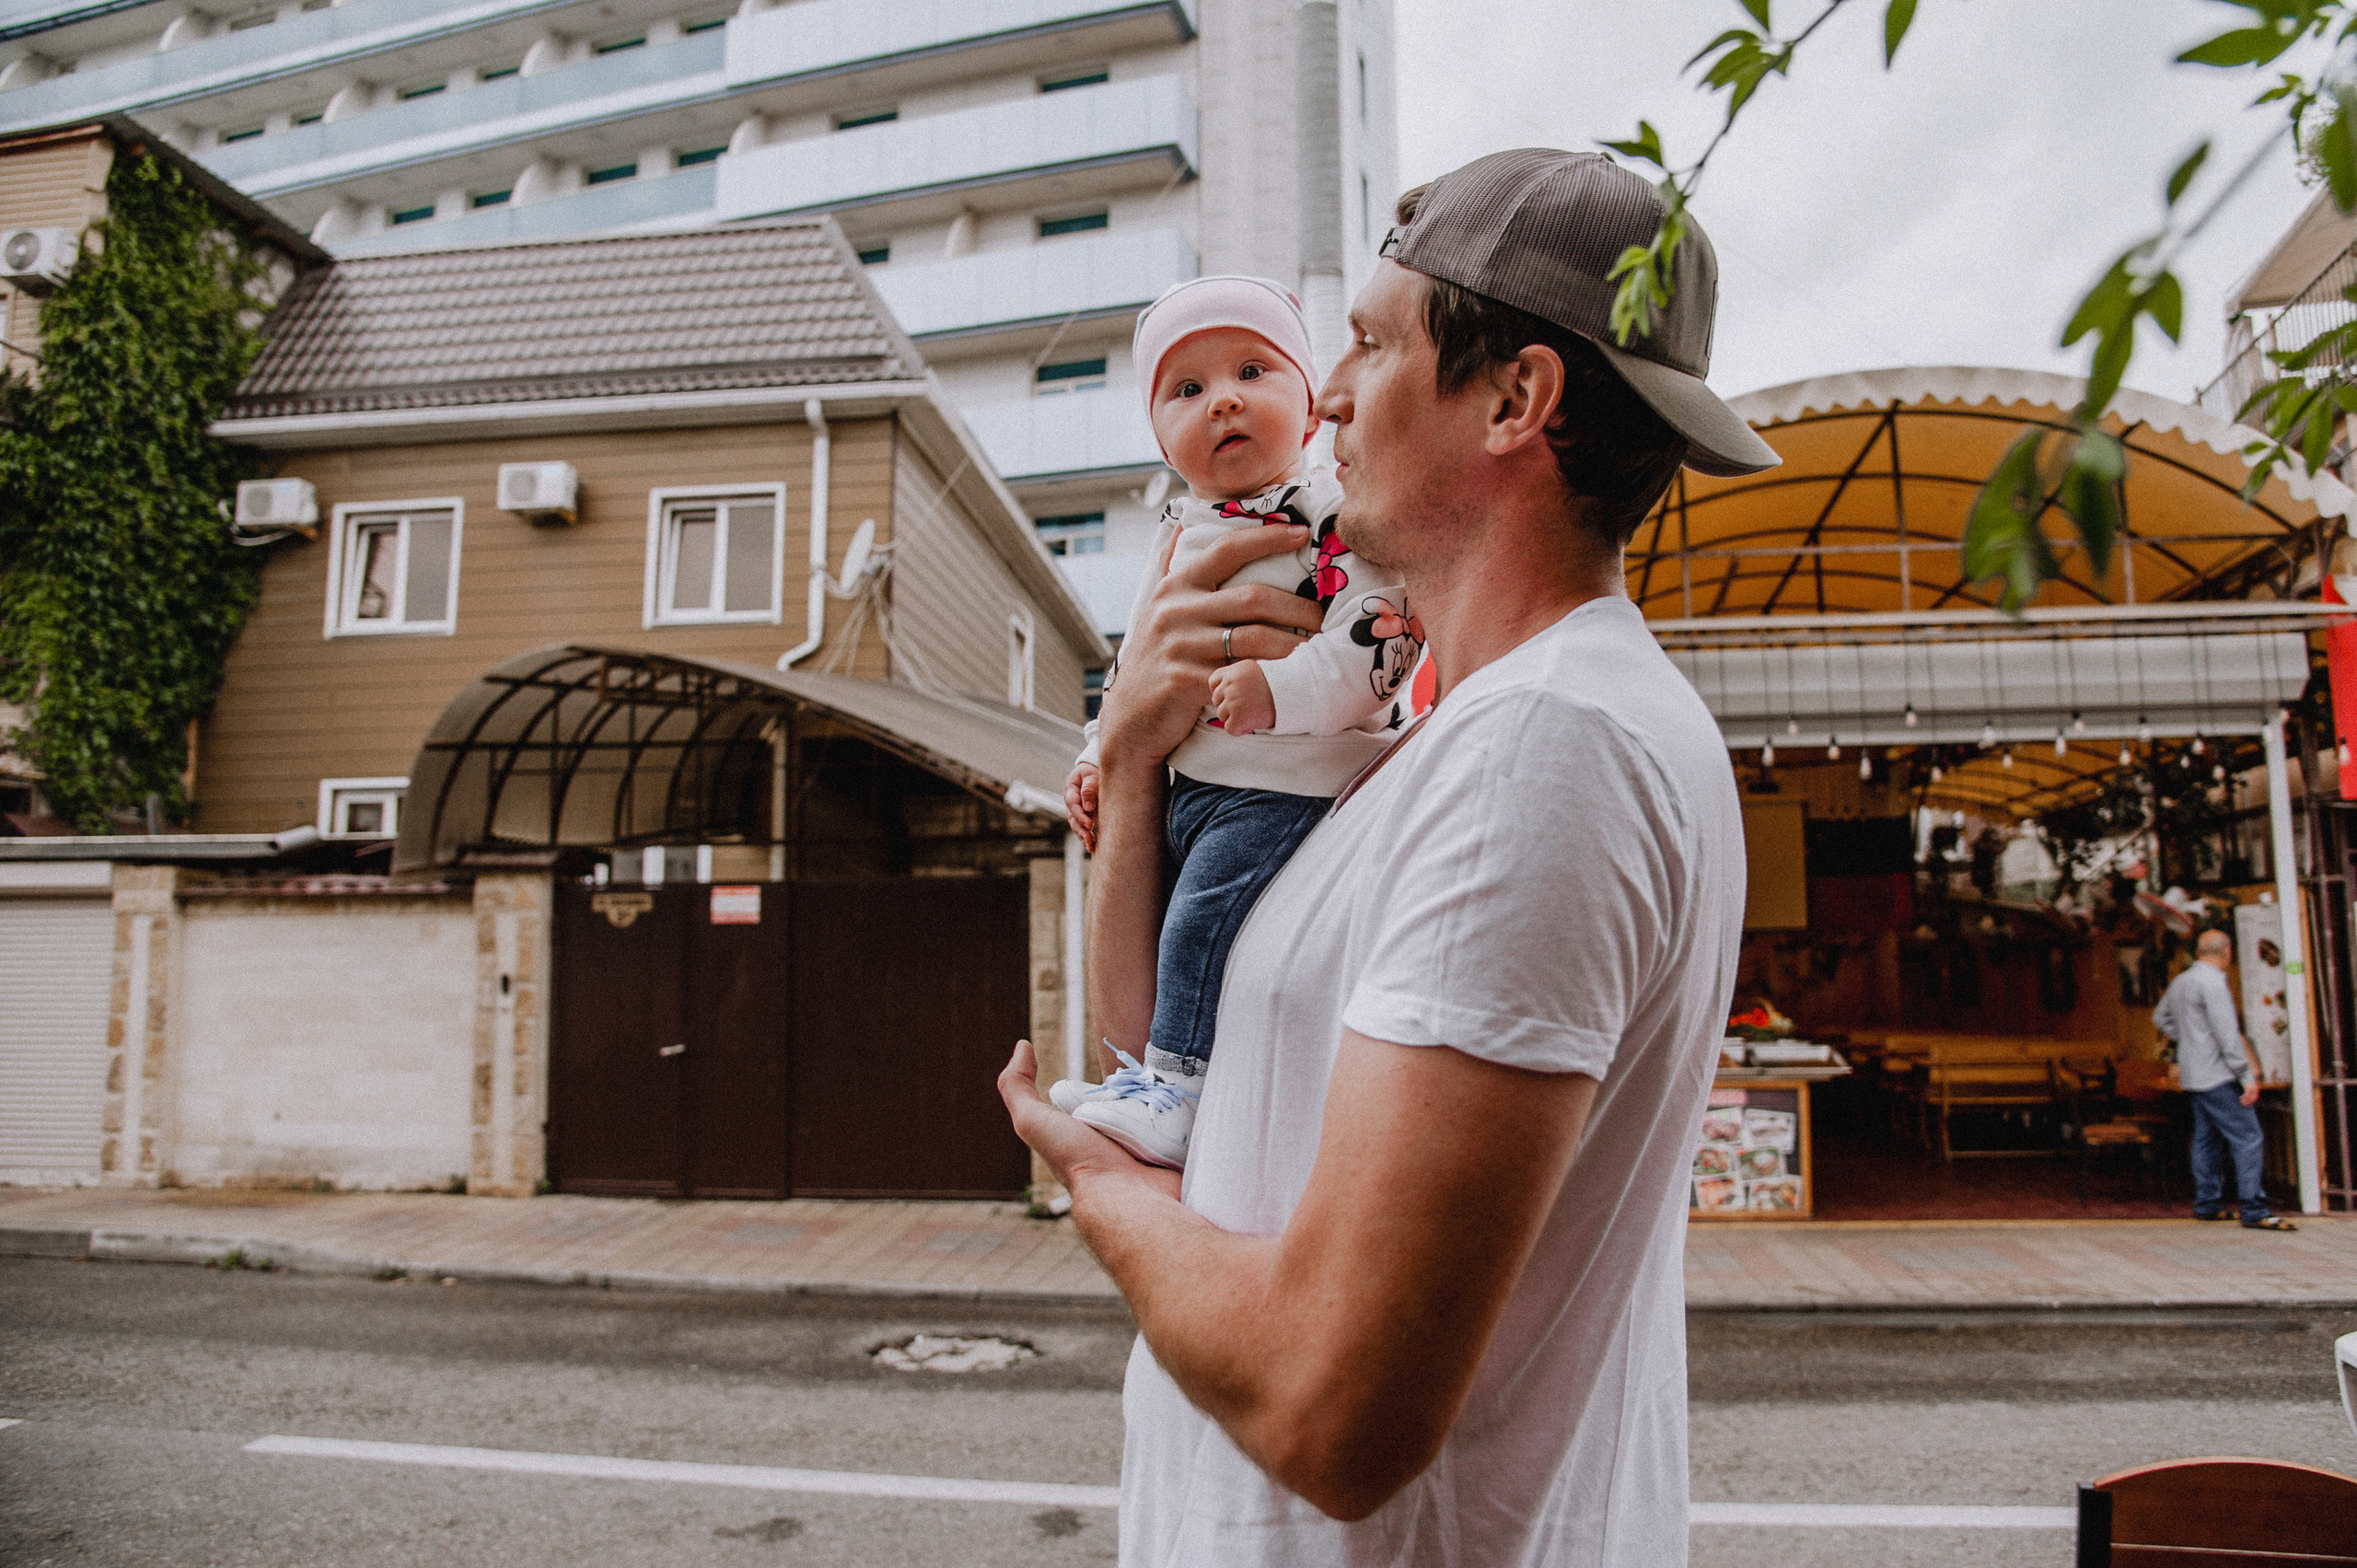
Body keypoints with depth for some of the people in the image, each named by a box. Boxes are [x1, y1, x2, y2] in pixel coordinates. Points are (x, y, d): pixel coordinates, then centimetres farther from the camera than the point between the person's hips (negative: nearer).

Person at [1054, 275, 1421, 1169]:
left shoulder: (1335, 512, -8)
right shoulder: (1176, 532, 15)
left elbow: (1384, 625, -20)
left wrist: (1282, 688, -29)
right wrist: (1099, 756, 19)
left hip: (1292, 784, -8)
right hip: (1189, 783, 9)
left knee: (1206, 916, -18)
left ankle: (1181, 1088, -6)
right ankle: (1143, 1063, 30)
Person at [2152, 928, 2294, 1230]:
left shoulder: (2179, 982, 14)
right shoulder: (2213, 982, -14)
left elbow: (2161, 1018, 29)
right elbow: (2227, 1034, -19)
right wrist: (2247, 1076, -18)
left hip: (2193, 1076, 9)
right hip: (2217, 1076, -9)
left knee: (2207, 1139, 13)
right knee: (2247, 1139, -9)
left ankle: (2207, 1204, 17)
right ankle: (2254, 1211, -11)